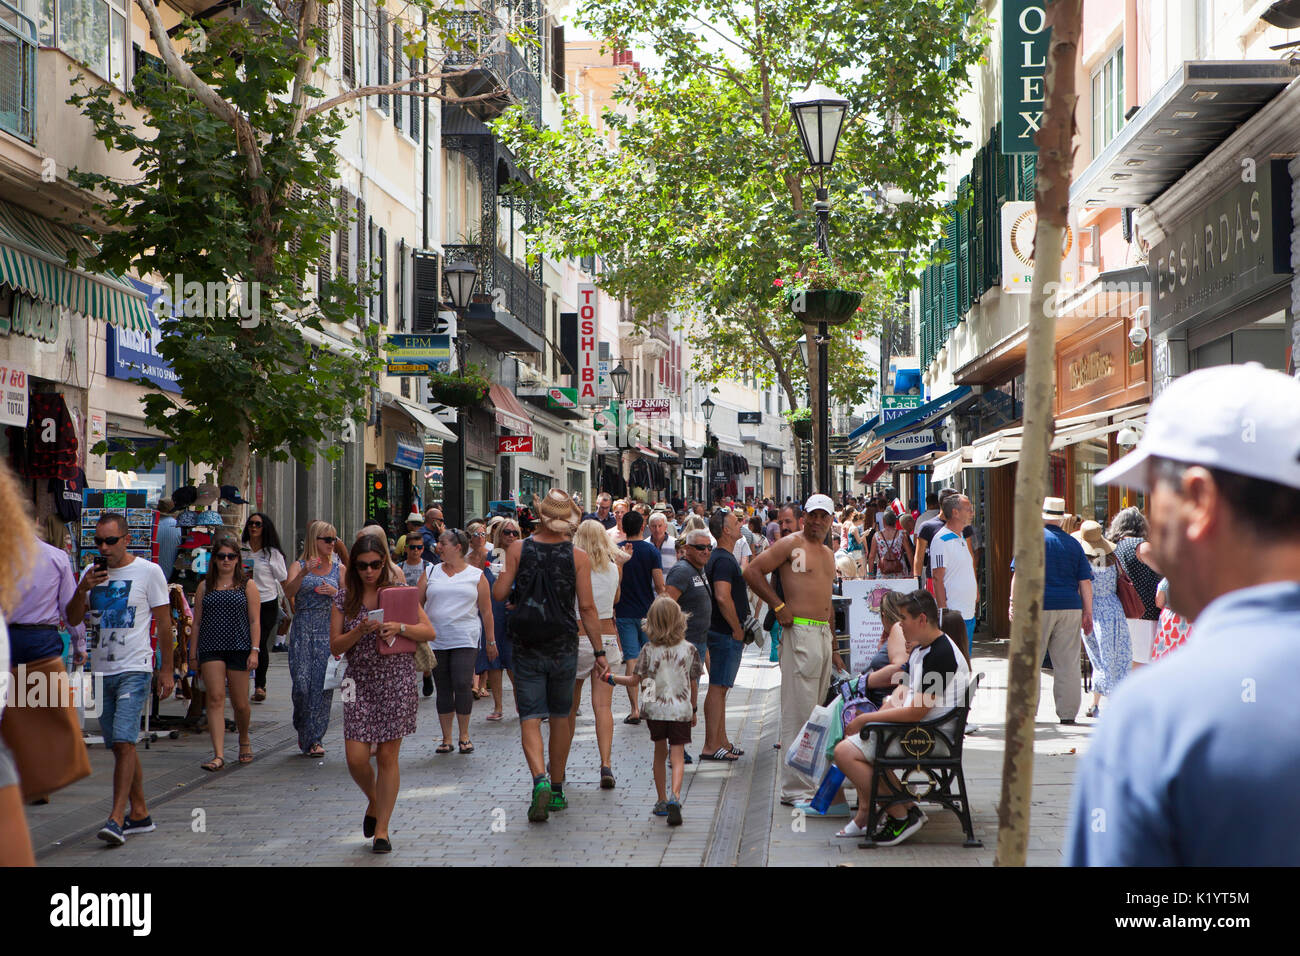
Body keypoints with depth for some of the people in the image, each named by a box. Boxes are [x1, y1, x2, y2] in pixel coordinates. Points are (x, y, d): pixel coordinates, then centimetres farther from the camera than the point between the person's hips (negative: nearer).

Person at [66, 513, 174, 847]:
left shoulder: (149, 572, -3)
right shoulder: (92, 573, 11)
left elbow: (163, 623, 1)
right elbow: (73, 620, 9)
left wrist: (166, 669, -1)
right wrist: (82, 590, -9)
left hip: (134, 669, -6)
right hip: (100, 670, 6)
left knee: (123, 741, -17)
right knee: (119, 744, 9)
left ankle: (116, 819, -20)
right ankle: (140, 813, 18)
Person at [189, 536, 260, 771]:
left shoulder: (247, 585, 6)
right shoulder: (205, 586, 12)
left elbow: (255, 621, 2)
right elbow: (197, 622, 12)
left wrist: (255, 650, -8)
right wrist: (193, 655, 8)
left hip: (239, 648, -1)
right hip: (210, 648, 1)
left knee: (240, 703, 3)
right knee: (215, 699, -10)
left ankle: (244, 740, 33)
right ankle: (219, 755, -13)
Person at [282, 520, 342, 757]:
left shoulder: (338, 568, 11)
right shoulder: (299, 566, 5)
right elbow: (289, 591, -12)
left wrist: (335, 592, -10)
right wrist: (304, 573, -28)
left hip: (329, 630, 1)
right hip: (302, 629, -1)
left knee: (323, 683, -5)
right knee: (301, 682, -8)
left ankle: (314, 738, 2)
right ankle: (302, 728, 18)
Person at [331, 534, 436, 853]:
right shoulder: (343, 598, 4)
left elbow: (429, 632, 0)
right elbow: (335, 647, 1)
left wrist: (400, 627, -17)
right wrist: (361, 630, -17)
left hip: (397, 681, -1)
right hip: (360, 681, 1)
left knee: (388, 756, 0)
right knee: (356, 758, -5)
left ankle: (381, 829, 11)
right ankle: (373, 801, 28)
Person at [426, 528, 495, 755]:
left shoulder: (476, 576, 5)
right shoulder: (431, 573, 10)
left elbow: (486, 612, 8)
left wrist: (491, 641, 8)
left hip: (465, 640, -3)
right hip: (436, 640, 3)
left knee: (462, 686, -12)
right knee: (443, 690, 5)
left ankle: (464, 736, 3)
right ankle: (446, 739, 13)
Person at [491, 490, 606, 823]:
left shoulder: (517, 550, -7)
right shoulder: (578, 557, -7)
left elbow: (499, 593, -7)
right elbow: (587, 607, -8)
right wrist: (599, 652, -3)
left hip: (526, 648, -1)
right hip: (563, 647, 1)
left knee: (530, 717, 0)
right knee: (560, 717, 15)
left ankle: (539, 780, -22)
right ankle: (556, 789, 23)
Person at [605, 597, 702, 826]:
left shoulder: (649, 650, -4)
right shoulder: (689, 649, -2)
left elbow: (635, 679, 0)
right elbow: (693, 684, 4)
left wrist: (612, 679, 16)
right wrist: (694, 710, 17)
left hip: (655, 708, 1)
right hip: (681, 709, -1)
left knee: (660, 752, 18)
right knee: (677, 756, -2)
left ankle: (662, 801, 23)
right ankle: (675, 797, -24)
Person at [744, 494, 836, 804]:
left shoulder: (828, 554, 20)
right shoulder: (791, 544, -5)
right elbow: (752, 572, -8)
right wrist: (778, 605, -11)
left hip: (823, 634, 9)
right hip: (799, 632, -9)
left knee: (817, 709, 14)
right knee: (798, 710, -10)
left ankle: (811, 777, 23)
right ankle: (794, 788, -8)